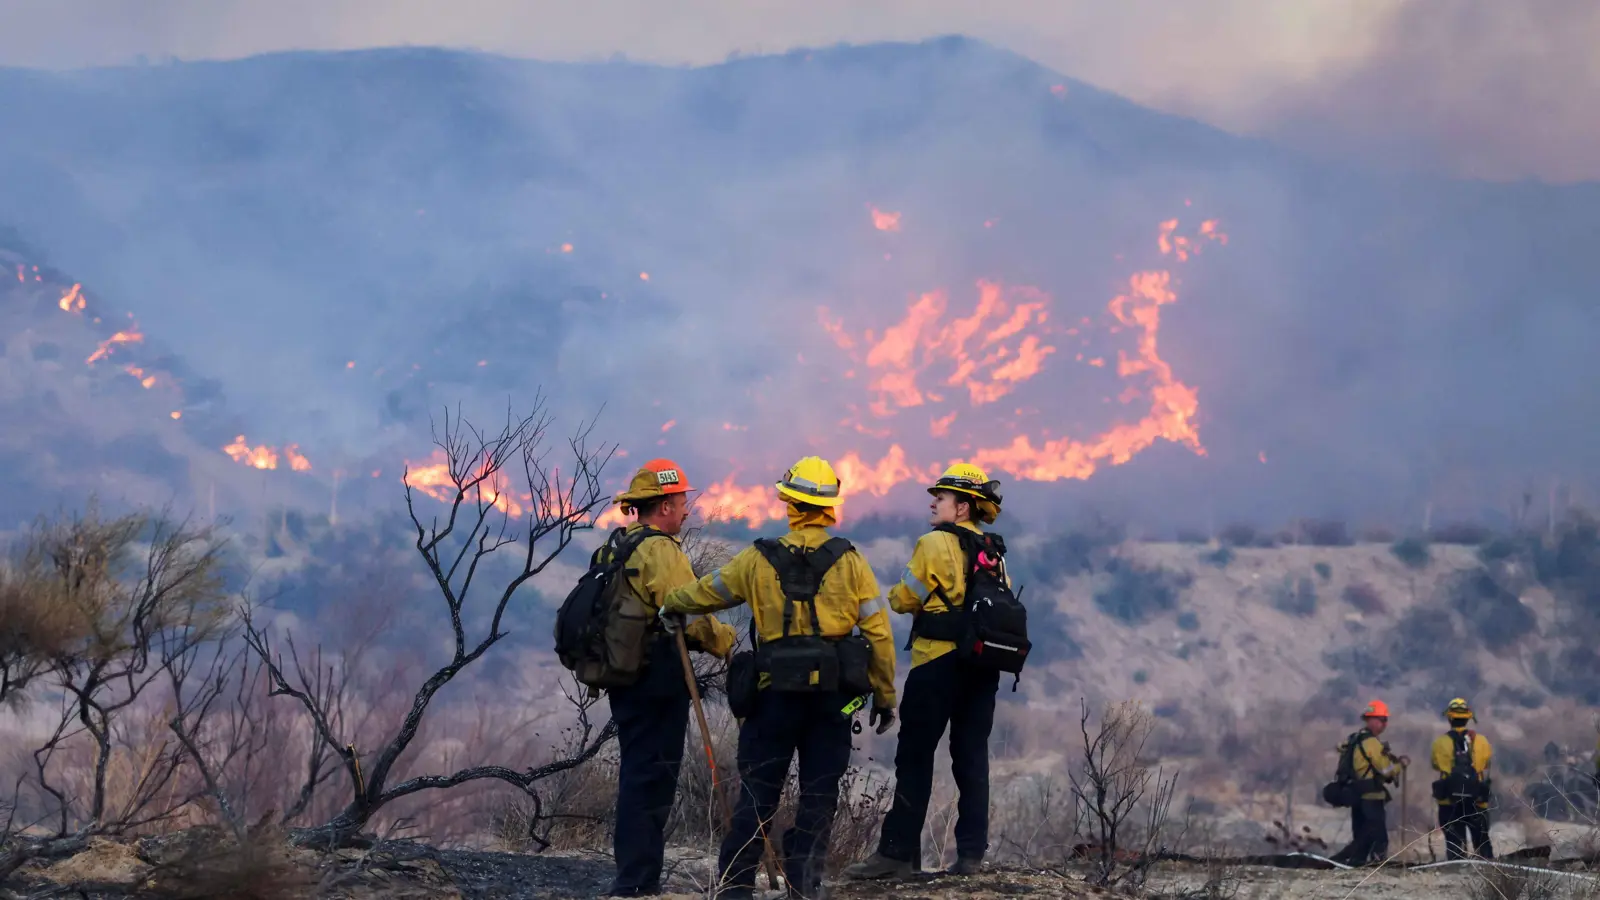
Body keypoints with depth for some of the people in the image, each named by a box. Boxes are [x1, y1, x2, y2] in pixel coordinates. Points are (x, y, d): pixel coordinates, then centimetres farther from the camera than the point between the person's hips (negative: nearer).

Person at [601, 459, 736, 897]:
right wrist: (729, 644, -9)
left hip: (622, 675, 9)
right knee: (652, 778, -6)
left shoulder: (613, 550, 15)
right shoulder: (662, 550, -15)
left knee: (637, 773, 16)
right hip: (659, 679, -9)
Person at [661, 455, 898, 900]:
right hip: (832, 696, 0)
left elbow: (706, 592, 15)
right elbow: (878, 633, -1)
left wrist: (670, 605, 36)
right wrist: (885, 695, 8)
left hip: (775, 693, 0)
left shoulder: (759, 560, 1)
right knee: (819, 793, 7)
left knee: (757, 791, 7)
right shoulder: (850, 562, 0)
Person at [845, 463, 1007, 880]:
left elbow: (903, 599, -5)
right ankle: (971, 853, 6)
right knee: (971, 757, 8)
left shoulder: (935, 544, -9)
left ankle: (898, 853, -5)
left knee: (915, 757, -3)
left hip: (939, 662, -6)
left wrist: (896, 596, 16)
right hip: (983, 663, 7)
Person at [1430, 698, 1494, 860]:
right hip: (1477, 799, 1)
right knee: (1482, 841, 13)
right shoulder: (1481, 741, -4)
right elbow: (1487, 765, 8)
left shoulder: (1440, 743, -6)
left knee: (1454, 843, 4)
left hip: (1449, 800, -1)